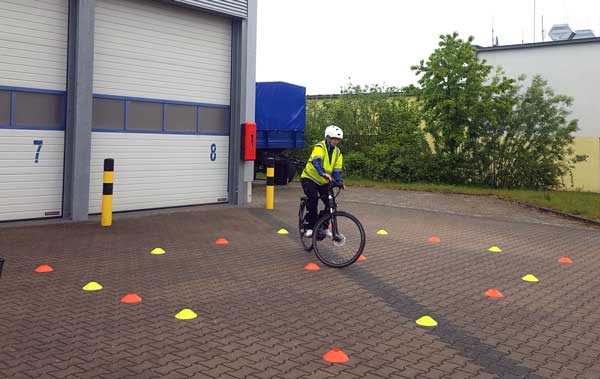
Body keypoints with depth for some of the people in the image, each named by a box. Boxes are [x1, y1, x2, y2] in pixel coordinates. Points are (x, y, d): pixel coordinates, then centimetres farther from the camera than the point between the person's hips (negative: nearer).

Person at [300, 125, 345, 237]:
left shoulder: (337, 152, 2)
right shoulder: (320, 147, -19)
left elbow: (337, 169, 1)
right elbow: (316, 162, -38)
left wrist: (340, 182, -17)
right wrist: (323, 174, -54)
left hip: (323, 181, 6)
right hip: (309, 178, -6)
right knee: (313, 199, -26)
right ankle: (308, 227, -17)